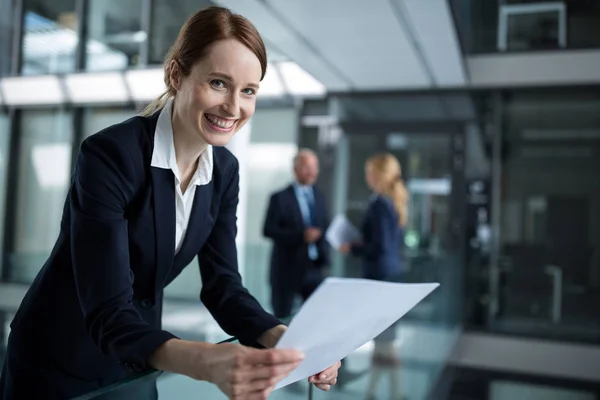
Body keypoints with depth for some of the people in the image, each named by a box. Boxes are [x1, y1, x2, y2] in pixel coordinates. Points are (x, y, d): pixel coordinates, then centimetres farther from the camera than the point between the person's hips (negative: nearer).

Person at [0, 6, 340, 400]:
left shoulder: (225, 169, -7)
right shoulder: (109, 155, -27)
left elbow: (221, 284, -9)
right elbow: (108, 314, -32)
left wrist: (290, 340, -25)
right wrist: (205, 362, -48)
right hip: (59, 368, -5)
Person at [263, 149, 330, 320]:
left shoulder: (319, 197, 12)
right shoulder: (280, 198, -4)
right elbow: (268, 230, -11)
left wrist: (324, 254, -1)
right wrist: (301, 235, -22)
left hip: (315, 268, 4)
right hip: (287, 269, -4)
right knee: (282, 317, 5)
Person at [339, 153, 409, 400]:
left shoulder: (380, 204, -18)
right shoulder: (395, 202, 9)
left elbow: (379, 247, -21)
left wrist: (352, 248, -8)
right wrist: (360, 245, 14)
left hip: (379, 274, -9)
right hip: (390, 271, 9)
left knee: (385, 339, 1)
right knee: (380, 337, 15)